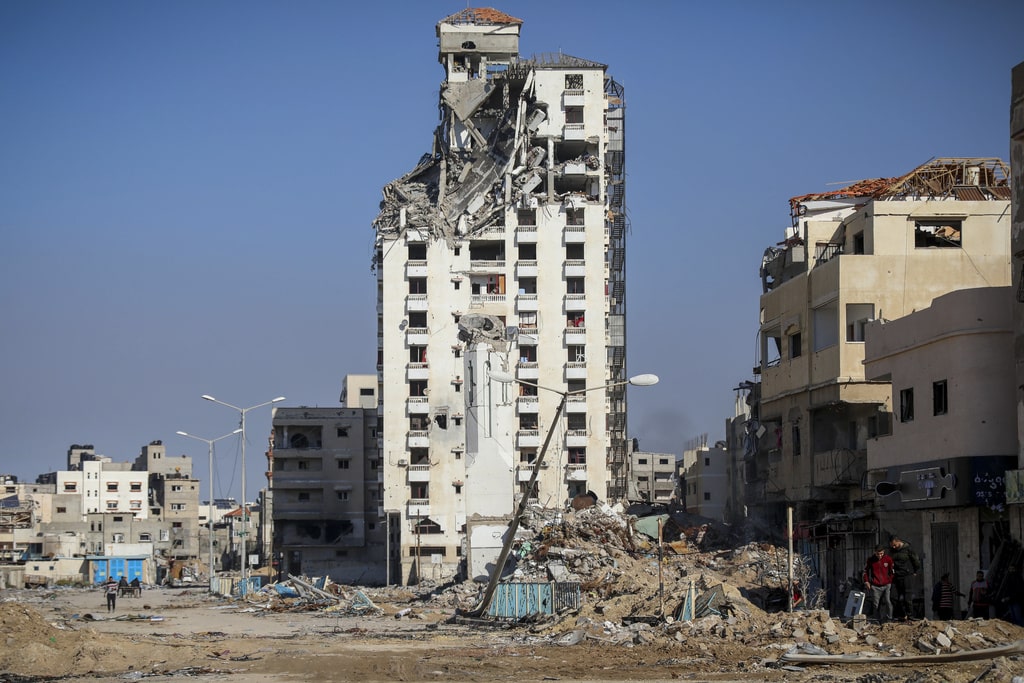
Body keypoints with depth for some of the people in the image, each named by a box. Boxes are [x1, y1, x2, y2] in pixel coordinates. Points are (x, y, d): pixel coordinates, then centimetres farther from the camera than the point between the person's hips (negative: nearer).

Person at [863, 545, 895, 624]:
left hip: (886, 585, -1)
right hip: (875, 586, 1)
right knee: (876, 605, 1)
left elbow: (892, 571, 12)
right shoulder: (870, 560, 1)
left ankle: (889, 620, -7)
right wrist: (866, 581, 6)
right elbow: (865, 571, 14)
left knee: (887, 602, -16)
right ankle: (878, 622, 11)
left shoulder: (888, 559, 0)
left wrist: (890, 581, 6)